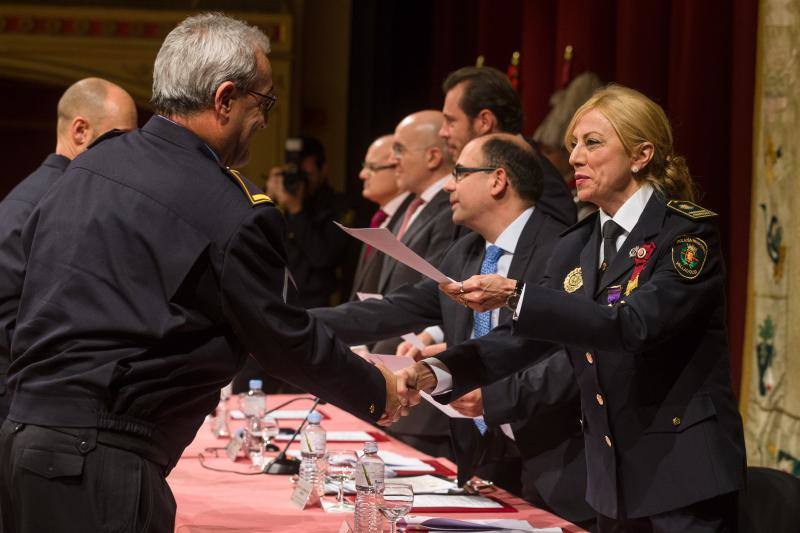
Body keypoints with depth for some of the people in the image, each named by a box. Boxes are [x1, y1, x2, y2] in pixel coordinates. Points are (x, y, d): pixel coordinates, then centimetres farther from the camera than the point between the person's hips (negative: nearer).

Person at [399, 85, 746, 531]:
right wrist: (438, 372, -9)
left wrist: (515, 296, -32)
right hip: (614, 482, 7)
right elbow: (526, 339, 8)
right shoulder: (576, 248, 11)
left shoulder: (688, 232, -11)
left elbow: (633, 325, -25)